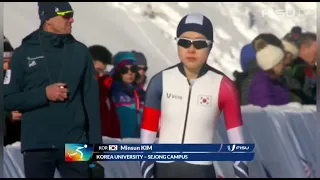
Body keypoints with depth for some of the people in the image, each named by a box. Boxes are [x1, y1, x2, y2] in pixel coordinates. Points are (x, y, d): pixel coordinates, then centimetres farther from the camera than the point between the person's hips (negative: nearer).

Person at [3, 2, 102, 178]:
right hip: (37, 146, -1)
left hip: (74, 145, 1)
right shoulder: (24, 53, 2)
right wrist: (44, 94, -12)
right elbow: (8, 99, 1)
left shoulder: (79, 51, 6)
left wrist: (95, 142, 1)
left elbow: (91, 99, 6)